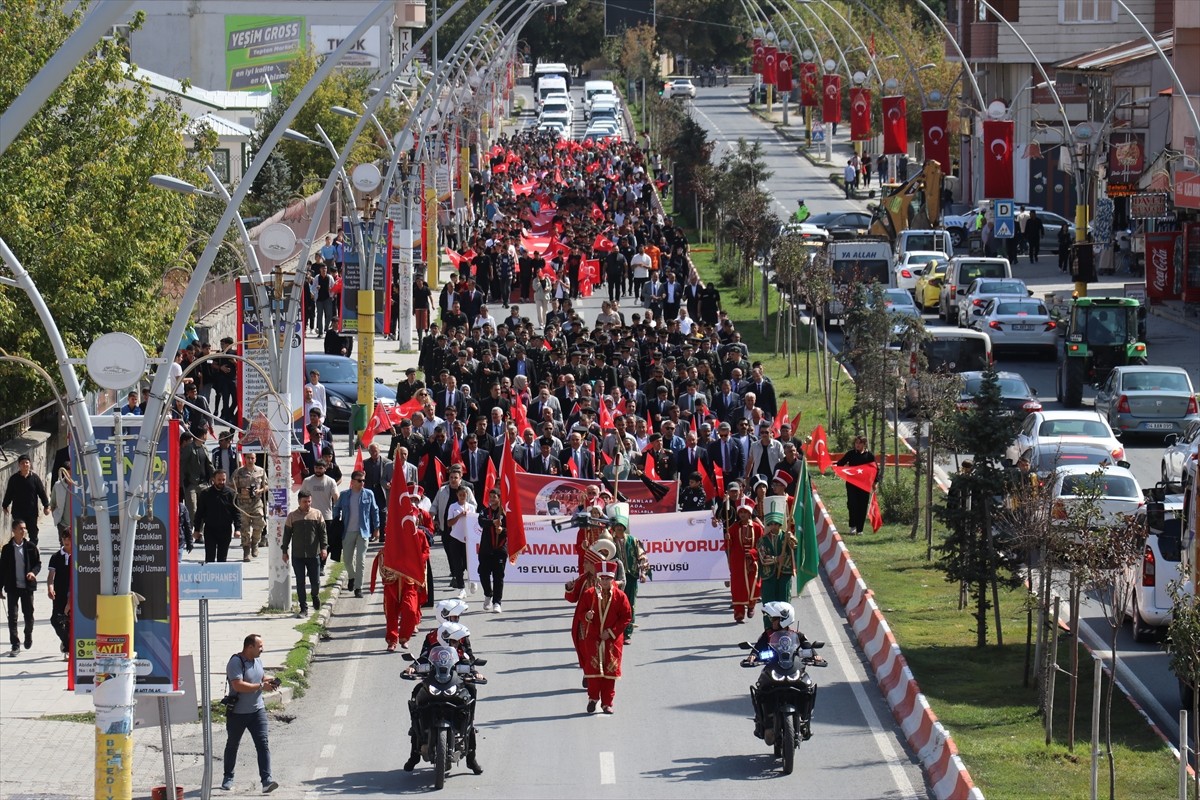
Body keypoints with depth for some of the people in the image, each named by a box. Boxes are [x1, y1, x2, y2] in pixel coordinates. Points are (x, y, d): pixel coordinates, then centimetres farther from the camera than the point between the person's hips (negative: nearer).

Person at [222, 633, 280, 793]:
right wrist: (261, 686, -23)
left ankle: (266, 780, -18)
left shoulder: (257, 660, 7)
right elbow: (238, 685, -29)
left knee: (263, 744, -10)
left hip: (257, 710, 5)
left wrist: (269, 681, 2)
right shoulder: (235, 662, -18)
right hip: (237, 712, -5)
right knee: (232, 745, 13)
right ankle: (228, 779, 29)